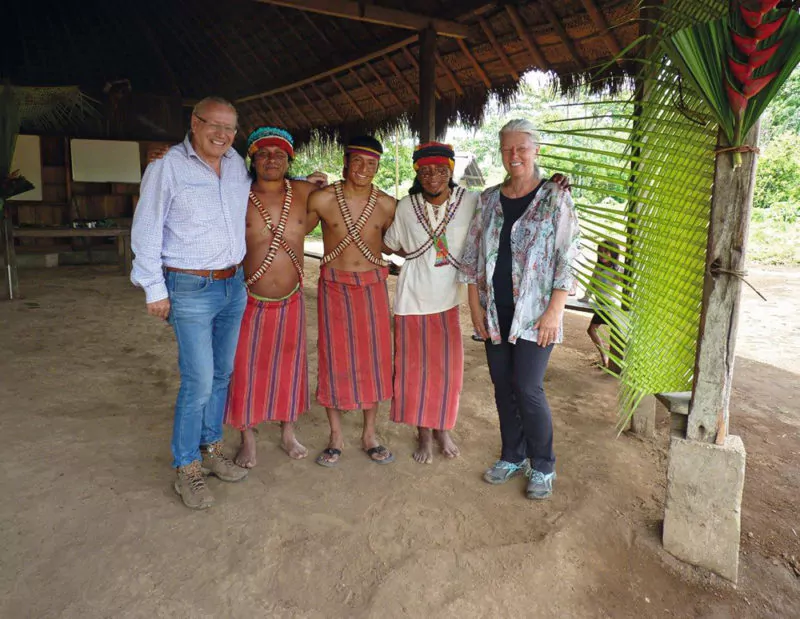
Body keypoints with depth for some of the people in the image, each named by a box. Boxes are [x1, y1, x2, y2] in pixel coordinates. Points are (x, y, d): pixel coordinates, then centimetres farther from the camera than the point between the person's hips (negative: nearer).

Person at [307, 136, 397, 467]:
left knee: (373, 358, 7)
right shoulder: (322, 198, -6)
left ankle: (369, 433, 24)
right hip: (334, 287, -2)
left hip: (372, 286, 2)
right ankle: (336, 436, 20)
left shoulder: (387, 204, 0)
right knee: (334, 359, 4)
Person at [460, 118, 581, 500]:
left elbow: (568, 258, -7)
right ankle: (513, 457, 29)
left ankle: (543, 467, 16)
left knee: (528, 389, -5)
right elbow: (472, 255, 10)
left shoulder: (555, 198, -3)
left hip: (534, 313, -4)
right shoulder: (489, 200, 9)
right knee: (503, 386, 11)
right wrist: (475, 305, 3)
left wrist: (554, 311, -13)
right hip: (494, 313, 5)